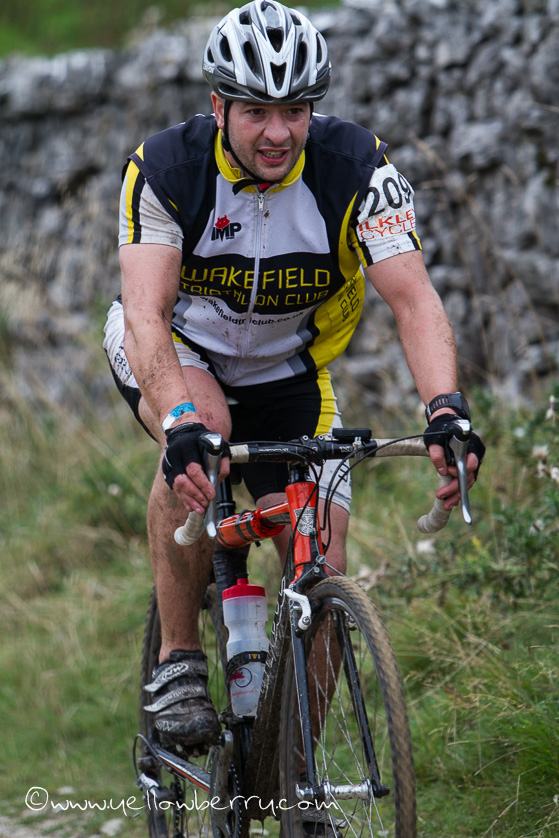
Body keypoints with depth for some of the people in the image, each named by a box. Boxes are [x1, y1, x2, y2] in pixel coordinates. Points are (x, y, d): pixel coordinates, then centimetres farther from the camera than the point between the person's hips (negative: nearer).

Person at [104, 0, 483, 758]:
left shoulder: (357, 167, -25)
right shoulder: (164, 169, -28)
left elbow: (413, 298, -32)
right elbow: (146, 313, -37)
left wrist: (446, 408, -51)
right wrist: (182, 424, -55)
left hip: (286, 372, 2)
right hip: (176, 354, -2)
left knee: (322, 571, -10)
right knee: (200, 432, -37)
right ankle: (178, 660, -20)